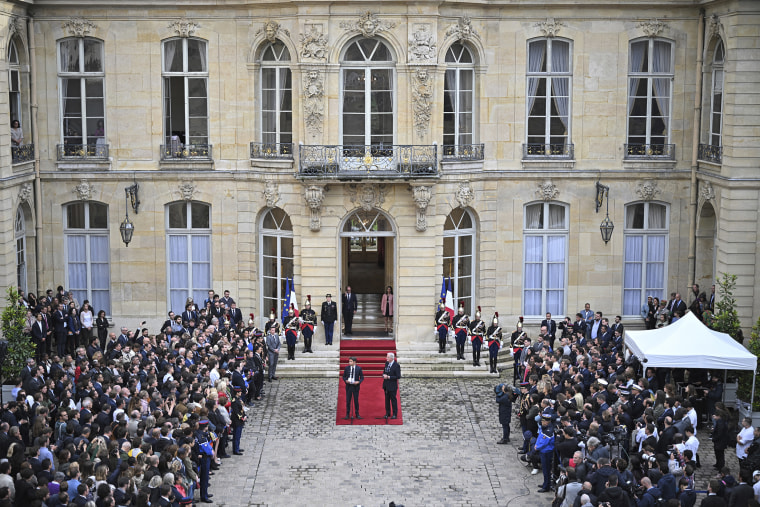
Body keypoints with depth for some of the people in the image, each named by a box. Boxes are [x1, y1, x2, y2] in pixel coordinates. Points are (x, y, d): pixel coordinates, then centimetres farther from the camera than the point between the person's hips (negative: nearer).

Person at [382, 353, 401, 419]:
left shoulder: (396, 365, -16)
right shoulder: (387, 363, 6)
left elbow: (398, 376, -16)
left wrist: (389, 377, -20)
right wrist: (384, 375, -5)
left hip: (392, 386, -7)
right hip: (386, 385, 7)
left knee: (393, 399, 0)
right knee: (387, 399, 14)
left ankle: (395, 414, 8)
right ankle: (387, 413, 24)